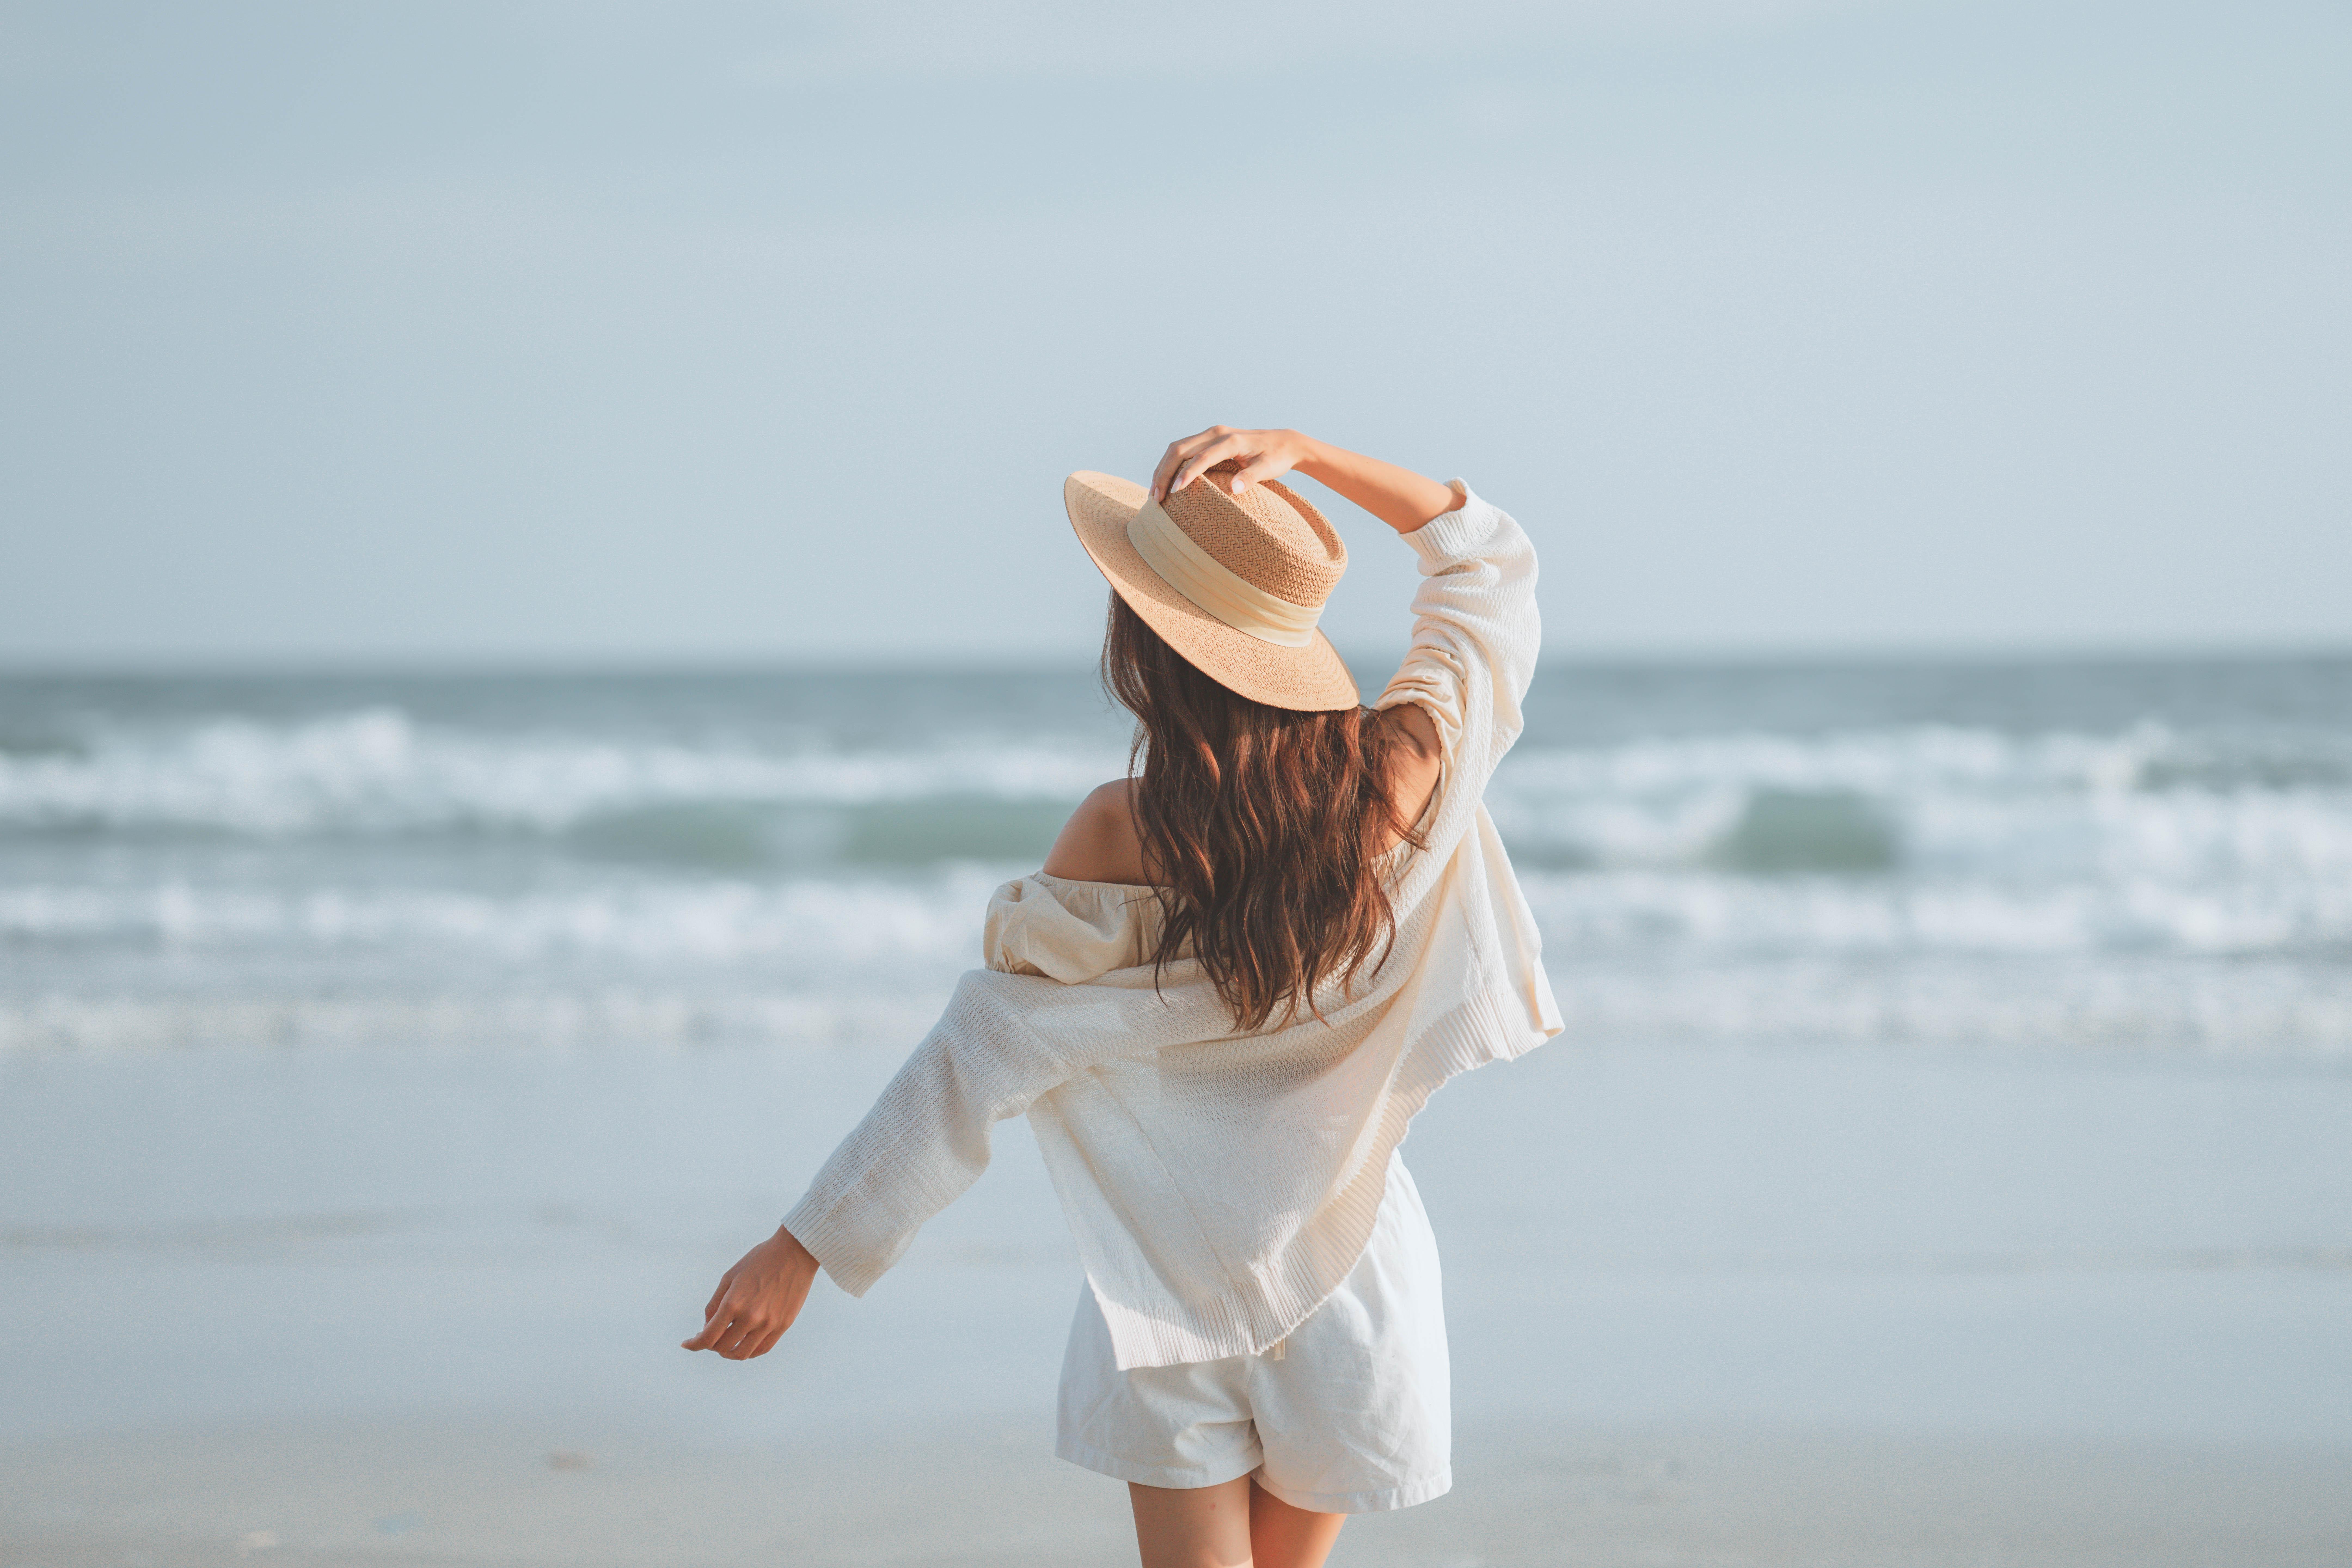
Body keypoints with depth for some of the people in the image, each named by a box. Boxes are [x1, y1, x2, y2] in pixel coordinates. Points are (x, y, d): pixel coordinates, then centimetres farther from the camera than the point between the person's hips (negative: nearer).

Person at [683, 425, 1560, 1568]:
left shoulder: (1122, 842, -19)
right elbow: (1490, 561, 6)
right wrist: (1301, 455, -4)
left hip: (1176, 1283, -3)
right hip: (1351, 1273, 3)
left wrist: (800, 1250, -8)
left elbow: (977, 1065, -15)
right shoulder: (1409, 772, -12)